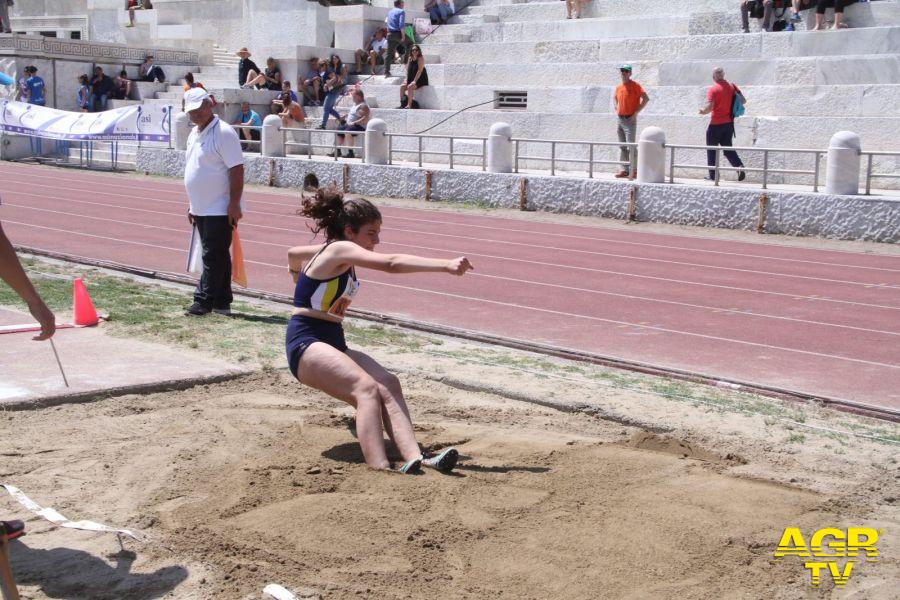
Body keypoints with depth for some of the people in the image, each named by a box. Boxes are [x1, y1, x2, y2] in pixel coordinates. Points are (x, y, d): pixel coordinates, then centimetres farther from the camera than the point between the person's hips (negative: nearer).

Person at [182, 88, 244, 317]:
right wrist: (192, 205, 20)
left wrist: (234, 204, -22)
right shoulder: (194, 134, 14)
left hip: (220, 210, -9)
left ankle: (203, 302, -4)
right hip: (202, 209, 9)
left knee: (213, 257, -6)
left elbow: (237, 169, -18)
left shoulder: (223, 133, -14)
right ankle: (221, 303, 18)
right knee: (217, 257, 13)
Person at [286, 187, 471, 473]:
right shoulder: (340, 249, -10)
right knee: (367, 388, -33)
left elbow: (292, 254, 40)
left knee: (388, 384, -18)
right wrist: (446, 265, -33)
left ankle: (414, 459, -37)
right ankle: (381, 469, -50)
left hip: (333, 343, 9)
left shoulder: (326, 252, 19)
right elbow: (392, 263, -25)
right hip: (306, 344, -9)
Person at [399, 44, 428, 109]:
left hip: (421, 80, -7)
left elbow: (420, 71, -18)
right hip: (411, 79, 7)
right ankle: (402, 104, -10)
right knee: (402, 86, -12)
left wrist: (414, 81, -23)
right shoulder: (410, 59, 10)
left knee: (410, 87, -29)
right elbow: (408, 70, 10)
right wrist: (406, 80, -3)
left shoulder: (420, 58, -11)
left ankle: (409, 105, -28)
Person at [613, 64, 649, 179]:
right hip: (620, 119, 7)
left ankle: (634, 170, -9)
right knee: (622, 146, 9)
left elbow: (646, 98, -14)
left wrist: (636, 112, -15)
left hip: (630, 119, -7)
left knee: (631, 145, -11)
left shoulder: (635, 85, -8)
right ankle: (625, 169, 15)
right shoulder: (619, 87, 11)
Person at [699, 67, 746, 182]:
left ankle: (713, 175, 8)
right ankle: (739, 166, -6)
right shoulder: (732, 86, 2)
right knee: (728, 148, 15)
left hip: (716, 124, -5)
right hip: (729, 123, 5)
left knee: (711, 150, 8)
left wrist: (703, 111, -2)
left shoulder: (713, 89, -14)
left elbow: (709, 106, -22)